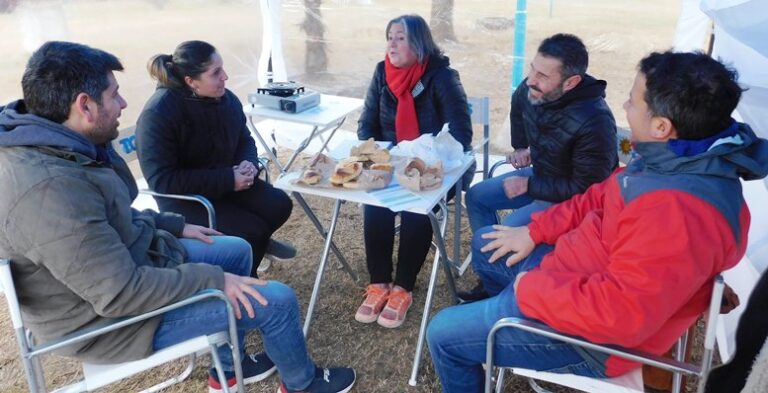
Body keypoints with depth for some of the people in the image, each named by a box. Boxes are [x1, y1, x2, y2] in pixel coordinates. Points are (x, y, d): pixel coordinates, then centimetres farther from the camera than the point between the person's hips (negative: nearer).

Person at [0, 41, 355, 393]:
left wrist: (175, 225, 11)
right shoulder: (50, 187, -36)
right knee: (277, 301, -7)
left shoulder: (40, 143, -3)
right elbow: (122, 294, -32)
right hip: (111, 318, -10)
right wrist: (213, 279, -22)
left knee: (237, 250, 20)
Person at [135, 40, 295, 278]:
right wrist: (228, 180, -29)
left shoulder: (226, 98, -5)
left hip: (228, 183, 6)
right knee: (252, 231, -21)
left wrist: (249, 163, -15)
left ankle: (256, 242, 22)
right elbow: (162, 181, -27)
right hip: (183, 199, -6)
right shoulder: (157, 115, -24)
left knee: (279, 205, -11)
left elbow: (244, 139, 11)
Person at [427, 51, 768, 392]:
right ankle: (504, 310, 49)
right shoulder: (679, 159, -4)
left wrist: (531, 289, -23)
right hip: (580, 274, 10)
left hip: (592, 330, -9)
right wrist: (534, 231, 4)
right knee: (485, 244, 24)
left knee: (444, 334, -6)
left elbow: (618, 312, -37)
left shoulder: (679, 212, -36)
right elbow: (601, 196, 9)